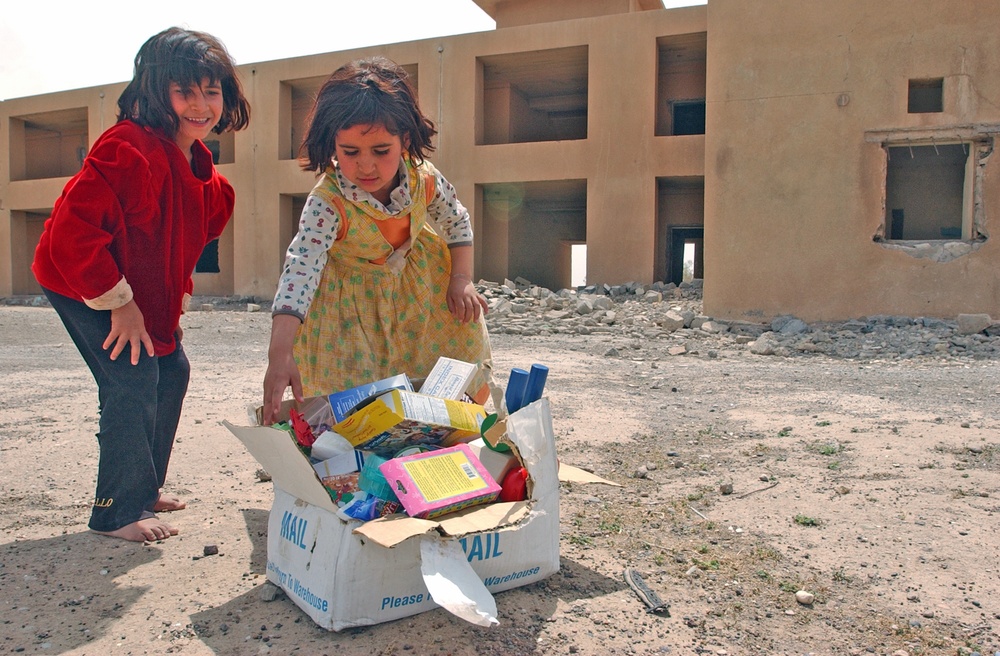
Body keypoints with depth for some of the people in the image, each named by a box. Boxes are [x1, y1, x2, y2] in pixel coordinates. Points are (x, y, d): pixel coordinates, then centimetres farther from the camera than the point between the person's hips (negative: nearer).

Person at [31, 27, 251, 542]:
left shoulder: (197, 163, 2)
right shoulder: (130, 149, -28)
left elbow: (191, 228, 16)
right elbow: (74, 230, -31)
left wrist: (174, 296, 9)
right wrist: (119, 302, -26)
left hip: (142, 290, 9)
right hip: (81, 283, -9)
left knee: (171, 371, 10)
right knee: (133, 379, -14)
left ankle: (144, 487, 26)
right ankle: (117, 513, 1)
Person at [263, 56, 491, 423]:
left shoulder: (424, 180, -22)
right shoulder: (327, 203, -34)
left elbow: (457, 222, -1)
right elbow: (300, 268, -45)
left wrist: (462, 279, -9)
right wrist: (280, 354, -56)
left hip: (420, 283, 4)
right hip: (353, 299, -3)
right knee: (353, 393, -7)